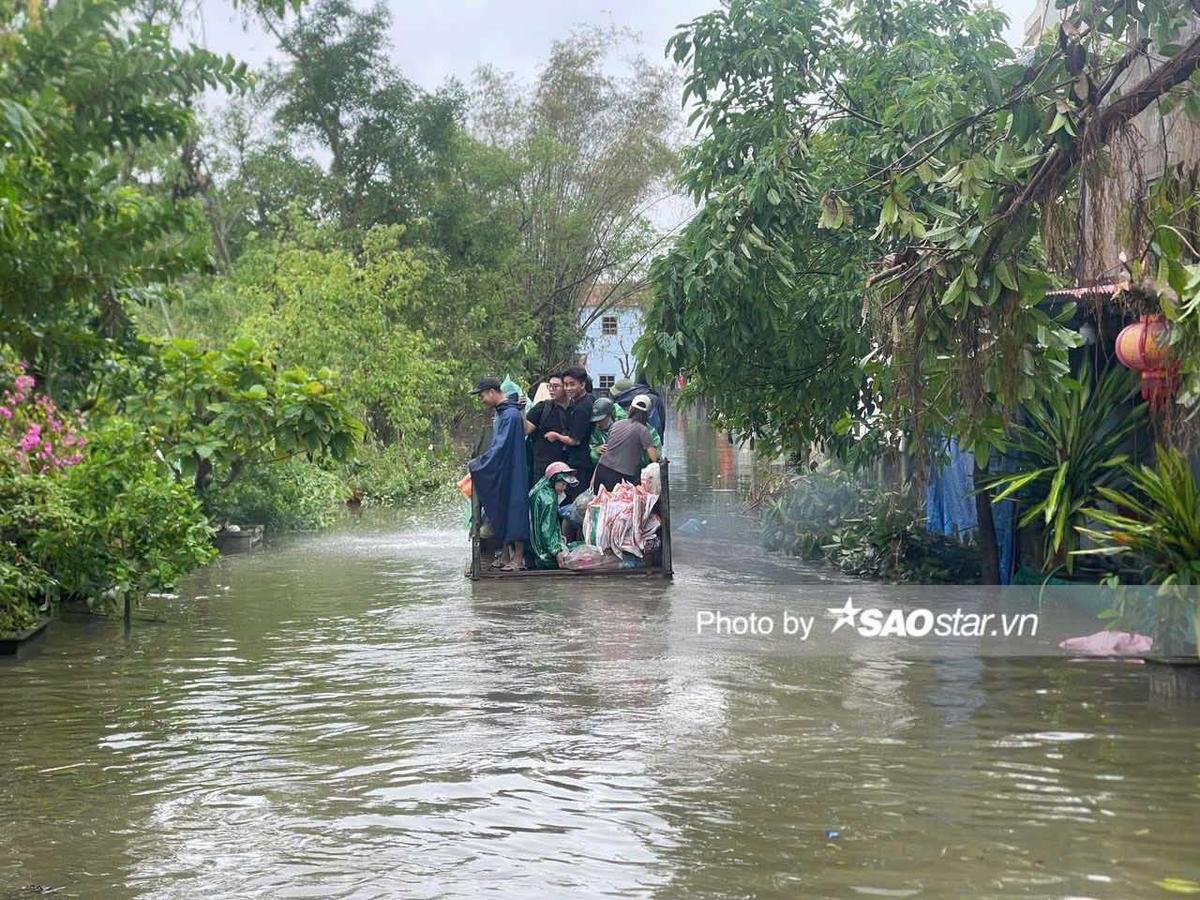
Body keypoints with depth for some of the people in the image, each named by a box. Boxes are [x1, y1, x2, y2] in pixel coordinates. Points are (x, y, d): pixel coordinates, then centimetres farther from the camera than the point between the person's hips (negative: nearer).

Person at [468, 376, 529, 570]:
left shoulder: (510, 415, -17)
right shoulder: (502, 413, 13)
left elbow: (500, 448, -20)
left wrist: (476, 464, -13)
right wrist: (479, 462, 11)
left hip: (512, 473, -10)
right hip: (501, 475, 10)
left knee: (514, 510, -6)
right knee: (504, 515, 11)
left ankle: (518, 559, -2)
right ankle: (512, 555, 16)